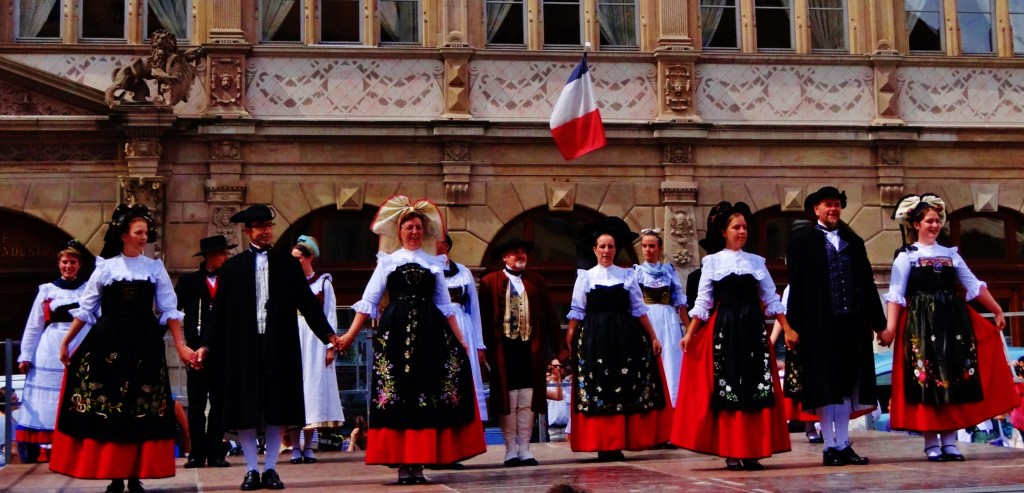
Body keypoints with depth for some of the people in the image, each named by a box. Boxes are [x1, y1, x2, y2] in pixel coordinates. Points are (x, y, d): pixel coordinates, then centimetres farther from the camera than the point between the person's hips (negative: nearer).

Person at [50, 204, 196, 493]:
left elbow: (169, 309, 6)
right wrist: (66, 341, 6)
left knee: (141, 409, 2)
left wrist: (181, 345, -1)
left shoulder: (155, 268, 6)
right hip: (108, 343, -1)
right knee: (107, 407, -1)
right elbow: (85, 308, 9)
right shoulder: (105, 268, 4)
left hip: (143, 344, 1)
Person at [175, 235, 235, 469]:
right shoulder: (188, 281, 6)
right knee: (196, 404, 1)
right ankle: (197, 453, 6)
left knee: (219, 404, 4)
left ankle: (215, 453, 9)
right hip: (197, 349, -1)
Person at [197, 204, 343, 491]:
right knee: (245, 409, 1)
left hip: (280, 346, 0)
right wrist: (207, 345, 0)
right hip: (243, 346, 0)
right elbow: (220, 311, 7)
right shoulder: (233, 267, 7)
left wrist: (328, 334, -3)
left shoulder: (287, 263, 8)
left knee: (277, 408, 2)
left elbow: (307, 301, 6)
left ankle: (271, 469, 12)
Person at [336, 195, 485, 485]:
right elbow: (369, 301, 4)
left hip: (429, 334, 2)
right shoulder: (387, 261, 9)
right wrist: (350, 335, -4)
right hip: (396, 333, -2)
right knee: (397, 396, -3)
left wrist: (460, 339, 9)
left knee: (427, 397, -2)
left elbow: (445, 306, 16)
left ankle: (418, 464, 3)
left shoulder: (434, 264, 15)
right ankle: (403, 465, 0)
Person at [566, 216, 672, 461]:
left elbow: (639, 310, 9)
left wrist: (653, 337, 5)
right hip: (595, 339, -1)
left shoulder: (628, 275, 9)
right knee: (598, 390, -1)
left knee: (624, 390, 1)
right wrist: (569, 341, -4)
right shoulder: (585, 277, 6)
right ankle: (602, 445, 3)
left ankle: (618, 444, 8)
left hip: (624, 338, 1)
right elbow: (577, 312, 4)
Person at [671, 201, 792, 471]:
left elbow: (771, 300, 11)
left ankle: (751, 452, 6)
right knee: (726, 388, -3)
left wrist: (787, 329, 3)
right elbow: (703, 302, 3)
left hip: (752, 330, 2)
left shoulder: (756, 261, 11)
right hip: (723, 330, -2)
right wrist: (689, 333, -6)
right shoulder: (712, 261, 5)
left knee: (755, 388, -1)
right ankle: (731, 453, 3)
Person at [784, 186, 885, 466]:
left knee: (847, 383, 8)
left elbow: (867, 282, 14)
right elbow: (797, 283, -6)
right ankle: (829, 446, 6)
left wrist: (877, 320, 10)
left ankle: (843, 444, 15)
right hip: (819, 323, -4)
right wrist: (796, 325, -12)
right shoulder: (802, 237, 0)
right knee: (825, 384, 0)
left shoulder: (852, 240, 14)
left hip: (851, 321, 5)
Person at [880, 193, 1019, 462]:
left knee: (954, 378, 1)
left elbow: (975, 286, 15)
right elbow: (896, 295, -6)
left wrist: (997, 311, 11)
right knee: (927, 380, -4)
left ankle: (950, 440, 7)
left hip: (952, 321, 4)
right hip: (921, 323, -4)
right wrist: (890, 328, -15)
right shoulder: (905, 256, 2)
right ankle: (931, 442, 2)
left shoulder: (951, 254, 14)